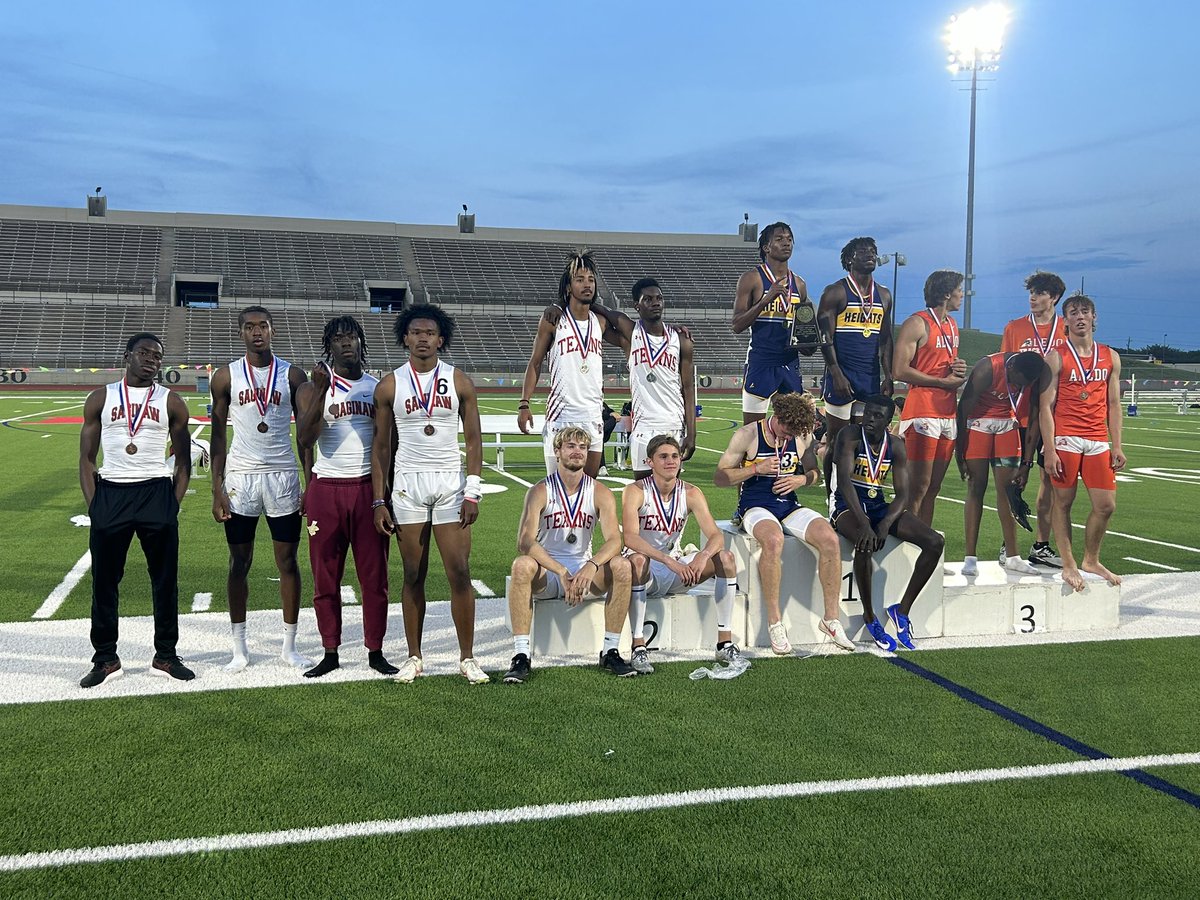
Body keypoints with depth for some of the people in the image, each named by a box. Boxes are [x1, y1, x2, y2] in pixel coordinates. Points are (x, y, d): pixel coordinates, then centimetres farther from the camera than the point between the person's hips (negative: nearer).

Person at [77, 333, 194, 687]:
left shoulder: (171, 402, 7)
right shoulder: (101, 398, 7)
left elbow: (183, 462, 9)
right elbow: (87, 458, 7)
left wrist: (173, 504, -1)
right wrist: (94, 506, -2)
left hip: (156, 492, 0)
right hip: (110, 492, 0)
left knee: (165, 580, 4)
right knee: (104, 582, 5)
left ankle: (165, 656, 16)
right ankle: (105, 659, 17)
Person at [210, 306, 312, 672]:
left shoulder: (292, 375, 3)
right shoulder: (226, 377, 2)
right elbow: (219, 435, 4)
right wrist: (217, 489, -2)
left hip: (283, 476, 0)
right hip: (240, 476, 0)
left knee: (288, 562, 4)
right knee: (239, 563, 6)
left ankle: (289, 647, 15)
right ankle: (239, 649, 15)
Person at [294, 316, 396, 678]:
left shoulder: (378, 386, 9)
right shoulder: (312, 387, 2)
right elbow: (304, 439, -13)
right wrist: (320, 391, -22)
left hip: (368, 488, 1)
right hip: (326, 489, -1)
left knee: (374, 576, 3)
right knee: (325, 578, 4)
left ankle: (375, 651, 13)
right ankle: (330, 653, 15)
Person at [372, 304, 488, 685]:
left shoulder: (459, 381, 3)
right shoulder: (389, 386, 4)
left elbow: (473, 439, 3)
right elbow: (381, 446, 6)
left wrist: (473, 491, -6)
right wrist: (379, 500, 1)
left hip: (451, 482, 0)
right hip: (407, 483, 1)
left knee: (460, 573, -3)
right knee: (413, 575, 6)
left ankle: (467, 657, 7)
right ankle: (414, 657, 16)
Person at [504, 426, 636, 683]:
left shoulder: (600, 493, 0)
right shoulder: (540, 491, -8)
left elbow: (614, 540, -13)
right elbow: (525, 542, -21)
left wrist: (591, 567, -34)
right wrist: (562, 572, -32)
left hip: (585, 572, 2)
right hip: (546, 574, -2)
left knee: (621, 566, -25)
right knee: (522, 566, -34)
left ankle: (610, 651, -16)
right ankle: (521, 656, -31)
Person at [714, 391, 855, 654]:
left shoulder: (803, 436, 6)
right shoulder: (747, 435, -6)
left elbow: (815, 472, 20)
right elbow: (719, 478, -4)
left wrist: (801, 479, -4)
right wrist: (757, 468, -16)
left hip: (788, 505, 4)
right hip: (755, 506, -4)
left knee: (830, 539, -23)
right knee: (773, 540, -39)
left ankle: (831, 618, -10)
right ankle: (774, 621, -28)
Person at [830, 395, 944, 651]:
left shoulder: (895, 445, 2)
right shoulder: (850, 436, -12)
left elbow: (902, 494, -2)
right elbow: (844, 480, -25)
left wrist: (885, 524, -22)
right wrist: (863, 523, -37)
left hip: (879, 507, 6)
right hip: (848, 507, -6)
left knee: (936, 542, -12)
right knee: (866, 544, -38)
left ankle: (903, 609, -3)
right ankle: (869, 616, -16)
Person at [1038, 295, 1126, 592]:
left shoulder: (1110, 357, 13)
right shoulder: (1056, 357, 0)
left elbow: (1113, 404, 14)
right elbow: (1046, 406, -4)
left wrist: (1117, 446, 6)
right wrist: (1049, 450, -12)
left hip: (1098, 442, 4)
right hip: (1065, 439, -4)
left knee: (1106, 505, 3)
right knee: (1063, 502, 0)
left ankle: (1091, 561, 22)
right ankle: (1068, 565, 10)